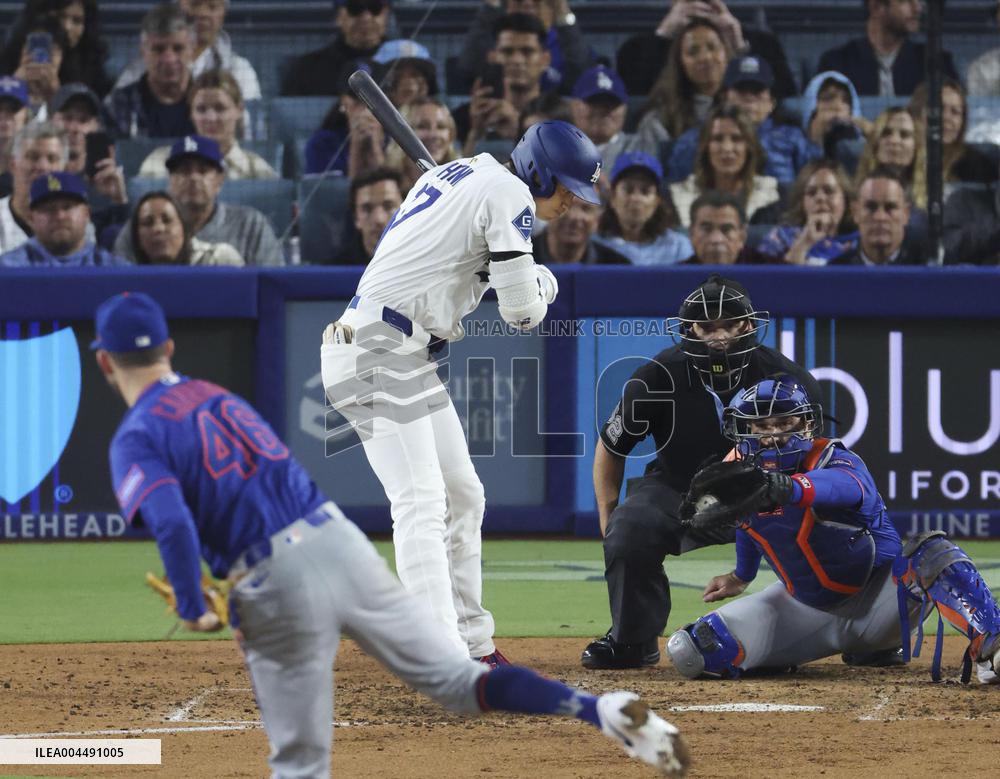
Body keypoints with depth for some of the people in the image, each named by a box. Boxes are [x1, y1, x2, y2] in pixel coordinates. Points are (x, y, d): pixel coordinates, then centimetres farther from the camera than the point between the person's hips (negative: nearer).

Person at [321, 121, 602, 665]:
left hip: (411, 356, 10)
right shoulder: (509, 193, -12)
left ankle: (473, 646, 23)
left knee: (463, 497, 16)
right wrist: (541, 287, 10)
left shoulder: (452, 173, 17)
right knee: (421, 503, -19)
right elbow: (522, 312, -13)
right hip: (377, 351, -10)